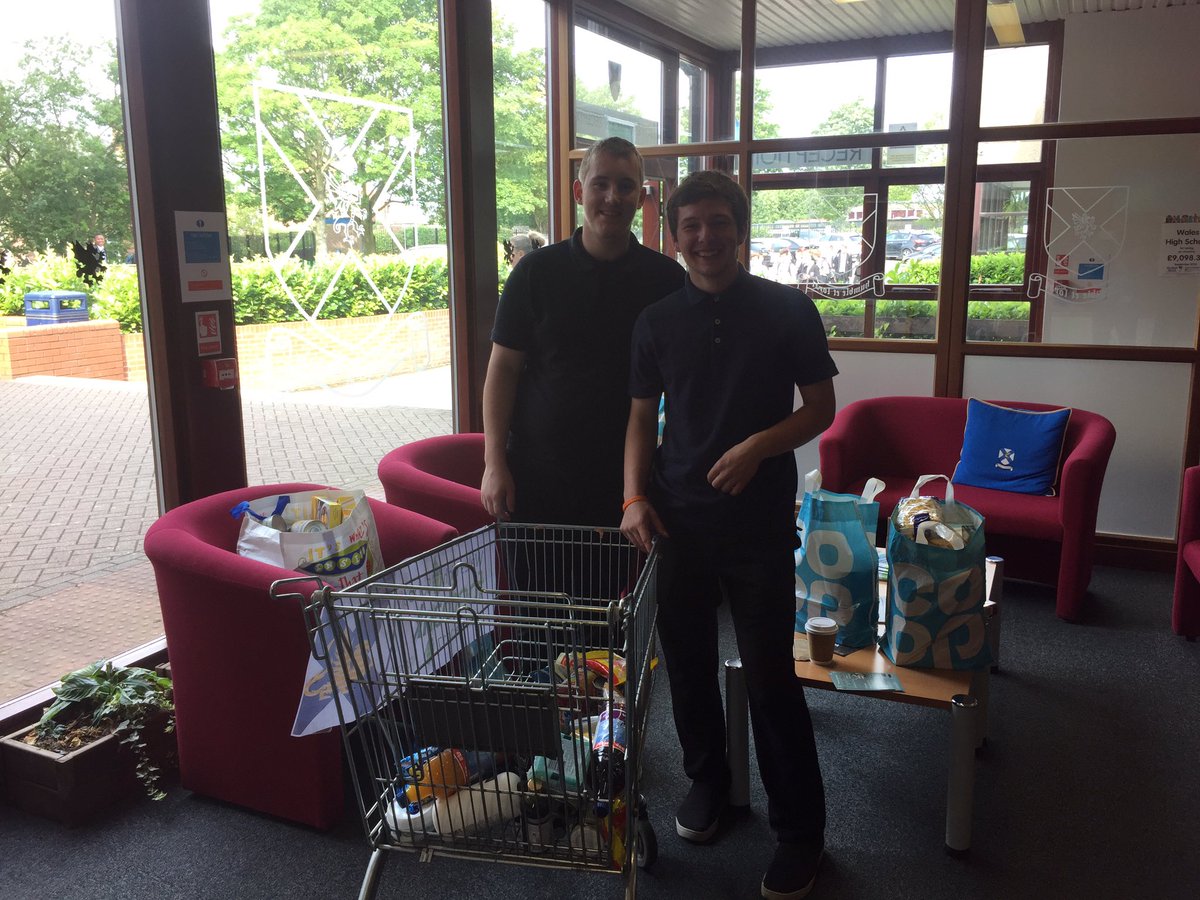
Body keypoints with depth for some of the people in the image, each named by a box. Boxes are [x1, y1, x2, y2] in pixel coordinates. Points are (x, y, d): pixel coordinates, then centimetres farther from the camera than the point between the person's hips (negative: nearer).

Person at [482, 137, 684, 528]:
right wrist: (495, 462, -6)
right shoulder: (535, 271, -1)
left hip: (628, 476, 1)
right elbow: (503, 368, 0)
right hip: (537, 473, 0)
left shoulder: (666, 277, 0)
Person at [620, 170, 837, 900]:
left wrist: (757, 446, -17)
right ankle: (708, 780, 36)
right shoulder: (657, 321, 5)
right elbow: (643, 418, 9)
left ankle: (801, 828, 16)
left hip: (760, 520, -3)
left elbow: (820, 408, 0)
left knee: (770, 673, 0)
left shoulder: (787, 310, -3)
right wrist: (635, 497, -4)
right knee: (687, 659, 13)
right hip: (678, 517, 3)